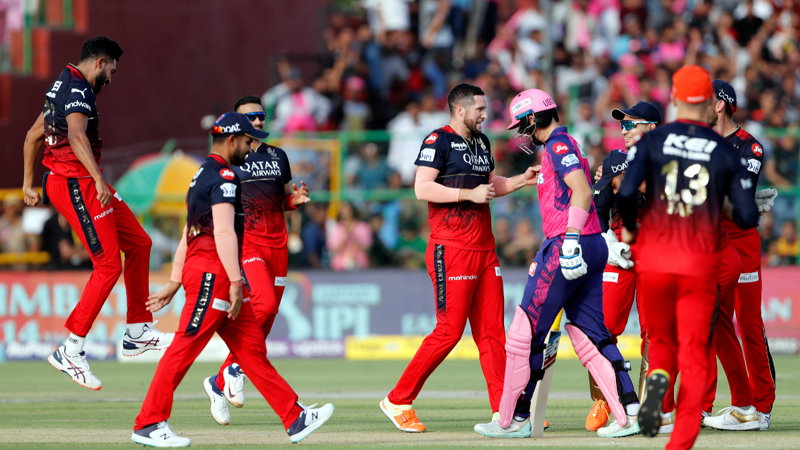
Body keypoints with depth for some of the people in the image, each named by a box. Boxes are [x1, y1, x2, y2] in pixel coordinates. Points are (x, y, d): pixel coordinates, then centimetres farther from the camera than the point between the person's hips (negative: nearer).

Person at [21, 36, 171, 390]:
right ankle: (71, 351, -11)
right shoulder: (78, 90, -14)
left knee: (138, 243, 14)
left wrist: (28, 183, 32)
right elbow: (76, 135, -31)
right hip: (75, 184, -11)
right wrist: (98, 179, -39)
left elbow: (33, 136, 28)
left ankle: (137, 332, 19)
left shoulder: (62, 88, 19)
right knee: (108, 265, -12)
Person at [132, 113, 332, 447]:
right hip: (212, 271, -11)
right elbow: (224, 232, -21)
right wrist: (235, 282, -24)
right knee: (184, 348, -9)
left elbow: (189, 233, 23)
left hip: (198, 269, 11)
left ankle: (295, 418, 7)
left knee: (252, 348, 7)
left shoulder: (202, 176, 22)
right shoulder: (224, 177, -10)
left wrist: (174, 283, 23)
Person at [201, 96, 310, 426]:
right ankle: (235, 368, -7)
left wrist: (296, 200, 1)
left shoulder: (278, 157, 17)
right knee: (263, 303, -26)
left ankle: (219, 383, 14)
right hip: (244, 243, -6)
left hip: (277, 244, 6)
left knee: (265, 320, 2)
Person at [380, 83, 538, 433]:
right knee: (449, 331, -9)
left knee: (492, 332, 4)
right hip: (451, 250, -8)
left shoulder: (481, 142, 18)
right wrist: (469, 194, -19)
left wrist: (521, 180, 14)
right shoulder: (438, 141, -8)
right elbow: (422, 188, -18)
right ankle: (397, 401, 0)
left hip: (484, 249, 8)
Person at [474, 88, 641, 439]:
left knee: (526, 332, -3)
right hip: (594, 247, 10)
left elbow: (582, 191, -22)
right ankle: (629, 413, -1)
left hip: (567, 247, -10)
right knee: (589, 335, 8)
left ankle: (514, 420, 1)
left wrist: (570, 238, -30)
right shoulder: (567, 145, 22)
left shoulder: (558, 145, -8)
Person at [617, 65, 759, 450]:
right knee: (694, 354, 5)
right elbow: (748, 217, -2)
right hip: (701, 264, 0)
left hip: (654, 261, 0)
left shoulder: (653, 140, -2)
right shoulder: (725, 151, 1)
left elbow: (626, 192, -14)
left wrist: (629, 227, 6)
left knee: (661, 341, 19)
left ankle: (658, 378, -15)